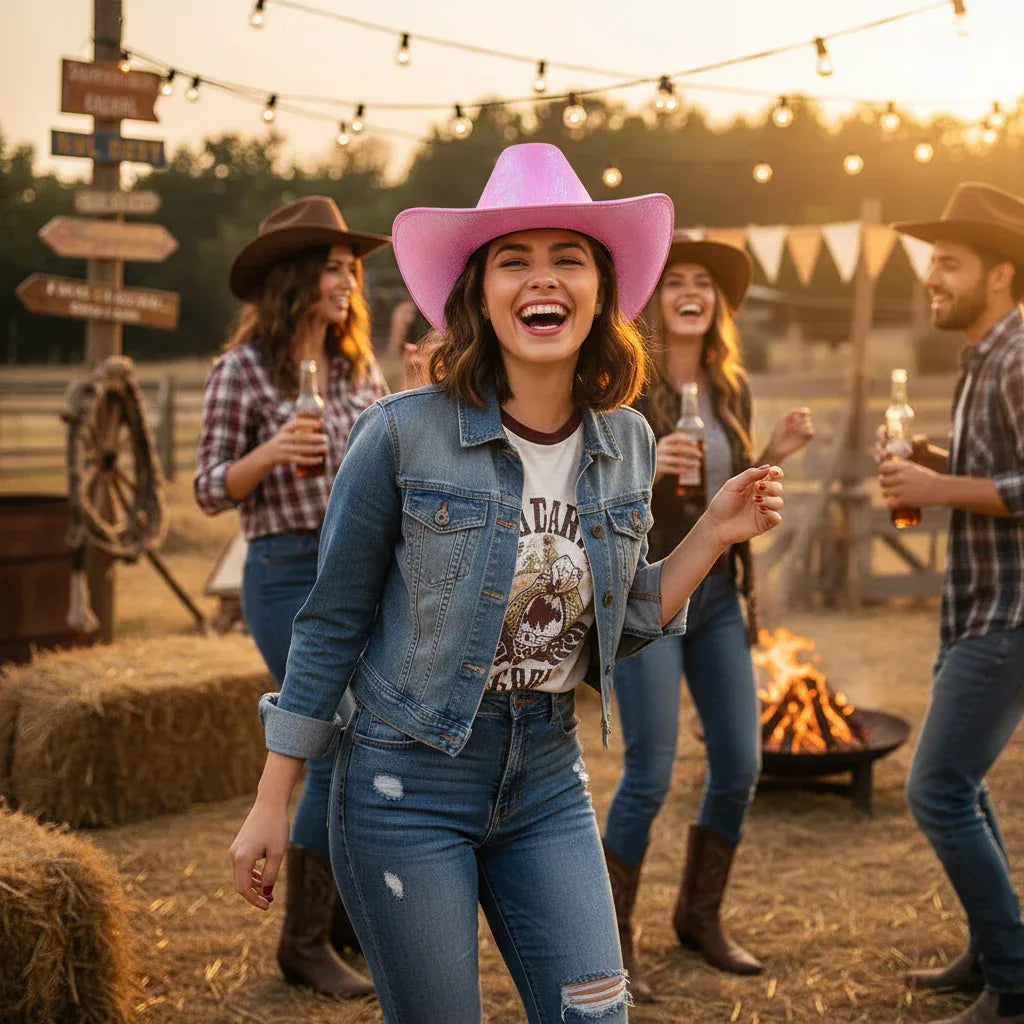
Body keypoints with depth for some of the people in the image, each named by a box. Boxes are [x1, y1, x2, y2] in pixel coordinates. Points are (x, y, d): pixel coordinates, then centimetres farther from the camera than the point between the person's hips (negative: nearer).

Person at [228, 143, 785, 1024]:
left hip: (549, 786, 4)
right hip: (410, 786, -4)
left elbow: (615, 630, 10)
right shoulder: (404, 434, -14)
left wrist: (714, 536, -2)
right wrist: (272, 807, -2)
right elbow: (332, 627, -5)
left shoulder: (627, 444, 1)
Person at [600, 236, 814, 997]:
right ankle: (613, 940, 12)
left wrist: (775, 453, 0)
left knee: (740, 767, 8)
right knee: (650, 777, -6)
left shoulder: (732, 387, 8)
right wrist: (641, 465, -29)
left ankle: (700, 916, 28)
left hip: (718, 593, 6)